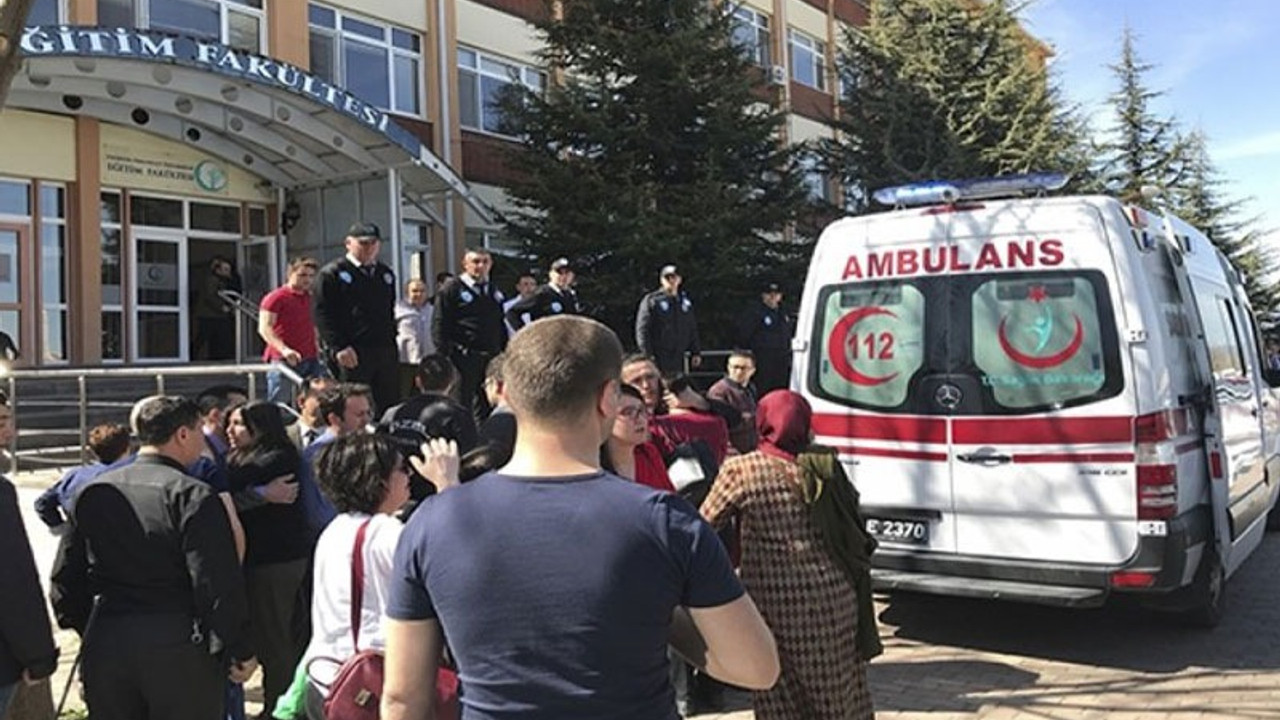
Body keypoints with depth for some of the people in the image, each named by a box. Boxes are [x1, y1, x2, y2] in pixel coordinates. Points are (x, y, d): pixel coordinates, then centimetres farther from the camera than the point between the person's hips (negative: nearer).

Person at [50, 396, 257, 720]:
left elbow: (65, 576, 12)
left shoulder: (92, 492, 7)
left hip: (104, 647, 6)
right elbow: (219, 583, -16)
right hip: (179, 648, -5)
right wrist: (241, 650, -7)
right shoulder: (194, 495, -12)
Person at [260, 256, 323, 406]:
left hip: (310, 359, 6)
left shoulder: (311, 298, 17)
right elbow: (264, 328, -13)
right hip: (283, 360, -6)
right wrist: (284, 349, -27)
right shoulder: (275, 297, -4)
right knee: (278, 405, -6)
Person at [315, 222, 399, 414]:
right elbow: (322, 313, -8)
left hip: (385, 351, 6)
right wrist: (338, 347, -17)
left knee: (391, 407, 6)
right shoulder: (332, 273, -1)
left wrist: (391, 339, 12)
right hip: (351, 354, -6)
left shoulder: (386, 274, 19)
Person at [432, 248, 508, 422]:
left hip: (491, 357, 6)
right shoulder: (452, 289, -3)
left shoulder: (494, 292, 16)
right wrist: (444, 356, -15)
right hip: (464, 356, -6)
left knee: (487, 403, 11)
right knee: (462, 403, -1)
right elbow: (439, 325, -7)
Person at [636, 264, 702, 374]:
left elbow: (692, 329, 19)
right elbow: (642, 329, -6)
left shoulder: (685, 302, 15)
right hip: (659, 356, -5)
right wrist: (647, 355, -13)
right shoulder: (651, 301, -2)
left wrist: (696, 352, 13)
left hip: (678, 356, 6)